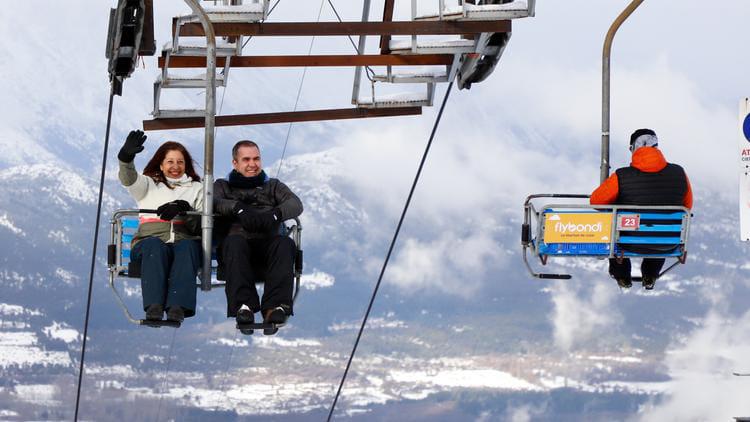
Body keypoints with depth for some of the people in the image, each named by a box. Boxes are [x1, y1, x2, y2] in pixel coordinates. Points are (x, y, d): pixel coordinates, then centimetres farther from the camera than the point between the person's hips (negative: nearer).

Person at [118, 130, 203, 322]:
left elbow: (202, 224, 12)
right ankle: (154, 307, -53)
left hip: (185, 243, 0)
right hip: (149, 240, 0)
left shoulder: (196, 188, 28)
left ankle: (177, 308, -55)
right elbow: (129, 179, 2)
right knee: (155, 246, -37)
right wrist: (126, 158, -21)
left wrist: (182, 209, -9)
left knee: (186, 247, -37)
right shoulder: (149, 184, 27)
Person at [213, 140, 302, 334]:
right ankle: (243, 305, -50)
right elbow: (213, 202, 2)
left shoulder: (273, 186, 29)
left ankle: (275, 306, -49)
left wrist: (273, 215, -16)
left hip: (266, 247, 1)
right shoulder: (223, 186, 27)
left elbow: (295, 204, 7)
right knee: (235, 241, -37)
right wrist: (240, 209, -20)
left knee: (285, 243, -34)